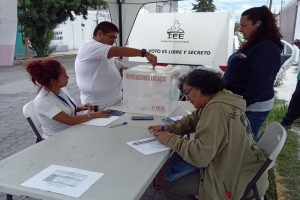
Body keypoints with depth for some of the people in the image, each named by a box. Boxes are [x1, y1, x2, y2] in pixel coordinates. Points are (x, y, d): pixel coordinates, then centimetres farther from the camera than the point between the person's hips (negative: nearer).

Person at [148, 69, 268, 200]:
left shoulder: (217, 108, -26)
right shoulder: (221, 99, 6)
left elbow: (200, 155, -30)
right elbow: (192, 120, 16)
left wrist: (170, 139, -15)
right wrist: (168, 128, -1)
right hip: (240, 168, 10)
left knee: (170, 186, -1)